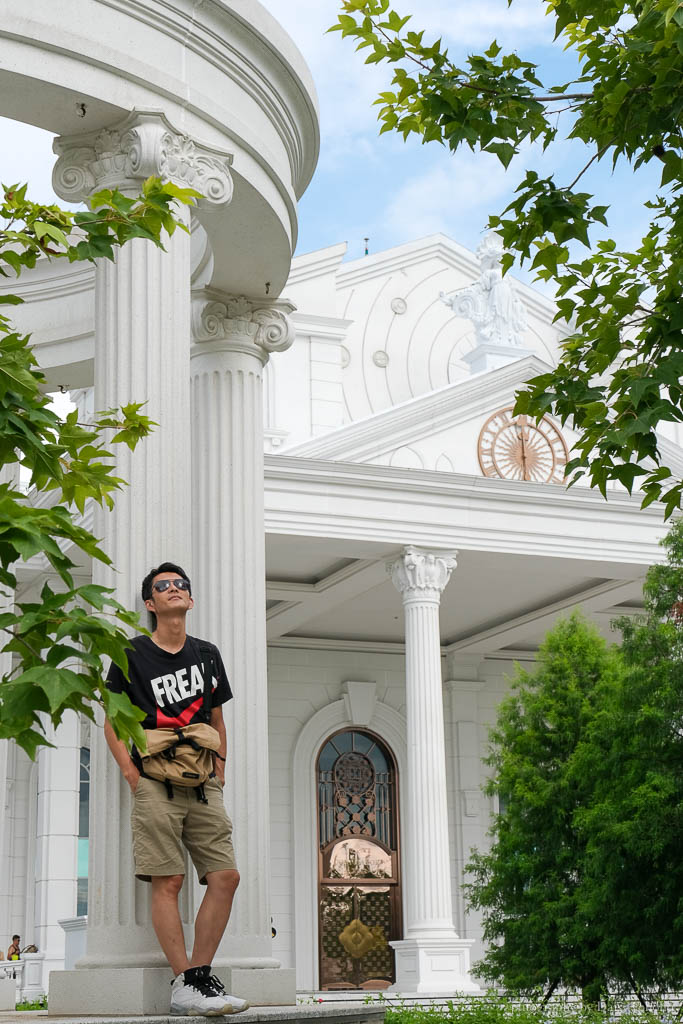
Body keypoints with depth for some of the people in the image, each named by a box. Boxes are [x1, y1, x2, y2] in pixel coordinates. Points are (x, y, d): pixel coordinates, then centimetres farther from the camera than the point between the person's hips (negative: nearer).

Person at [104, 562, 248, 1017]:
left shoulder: (207, 654, 16)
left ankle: (198, 977, 0)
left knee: (226, 876, -7)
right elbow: (112, 721, 6)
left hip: (203, 785, 5)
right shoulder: (132, 654, 4)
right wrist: (132, 773, -5)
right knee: (168, 881, -10)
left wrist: (219, 768, 12)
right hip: (156, 784, -4)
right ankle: (186, 985, -9)